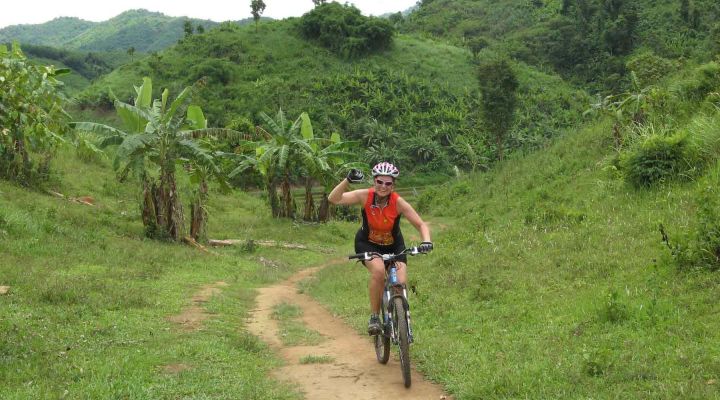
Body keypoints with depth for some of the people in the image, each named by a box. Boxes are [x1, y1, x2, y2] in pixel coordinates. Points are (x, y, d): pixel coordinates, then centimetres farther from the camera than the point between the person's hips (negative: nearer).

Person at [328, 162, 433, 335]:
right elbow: (333, 199, -32)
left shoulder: (398, 202, -24)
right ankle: (374, 317, -14)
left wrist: (426, 241, -42)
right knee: (378, 270, -32)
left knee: (401, 283, -16)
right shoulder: (365, 196, -23)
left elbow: (421, 225, -22)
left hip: (393, 245, 1)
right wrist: (347, 180, -48)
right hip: (367, 243, -1)